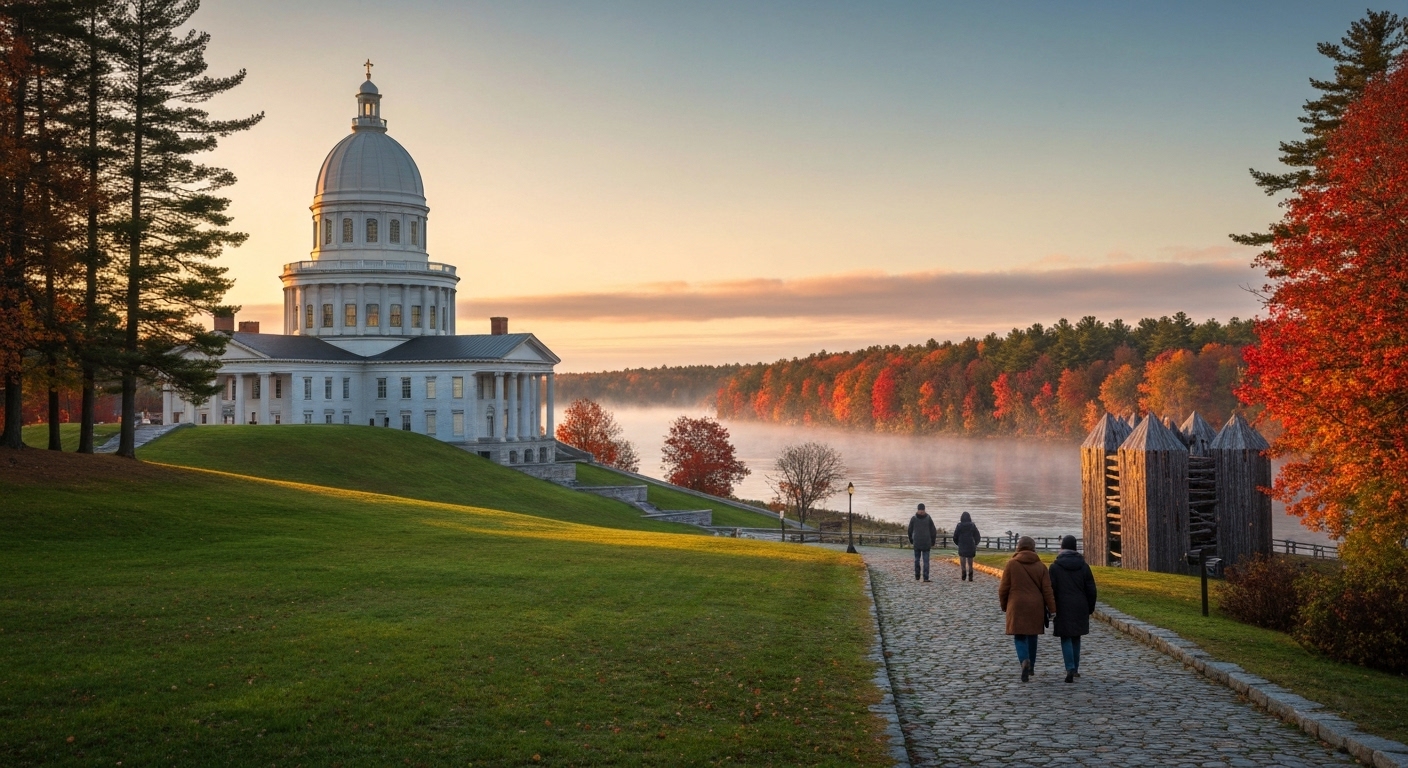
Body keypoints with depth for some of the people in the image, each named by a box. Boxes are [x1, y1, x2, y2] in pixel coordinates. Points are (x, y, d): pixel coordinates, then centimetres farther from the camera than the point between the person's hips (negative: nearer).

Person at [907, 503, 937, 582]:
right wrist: (933, 543, 9)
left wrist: (911, 541, 18)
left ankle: (917, 576, 16)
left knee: (917, 559, 13)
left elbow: (910, 531, 4)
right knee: (926, 560, 1)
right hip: (926, 543, 0)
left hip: (916, 543, 0)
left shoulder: (913, 518, -2)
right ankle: (926, 577, -6)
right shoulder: (928, 518, -2)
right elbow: (933, 531, 0)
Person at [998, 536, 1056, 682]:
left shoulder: (1011, 564, -4)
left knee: (1019, 637, 1)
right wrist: (1052, 609, 1)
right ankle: (1030, 668, 26)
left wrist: (1004, 605, 13)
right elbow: (1047, 590, -1)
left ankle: (1025, 660, -24)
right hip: (1036, 607, 3)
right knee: (1032, 636, 16)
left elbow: (1003, 588, -2)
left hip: (1017, 606, -3)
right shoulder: (1040, 566, 2)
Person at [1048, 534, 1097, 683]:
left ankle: (1070, 669, -14)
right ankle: (1075, 668, 22)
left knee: (1066, 638, 0)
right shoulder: (1083, 566, 2)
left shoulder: (1055, 566, -7)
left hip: (1063, 608, -3)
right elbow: (1091, 589, 3)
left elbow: (1051, 589, -9)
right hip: (1080, 608, 3)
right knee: (1076, 637, 16)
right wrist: (1090, 608, 12)